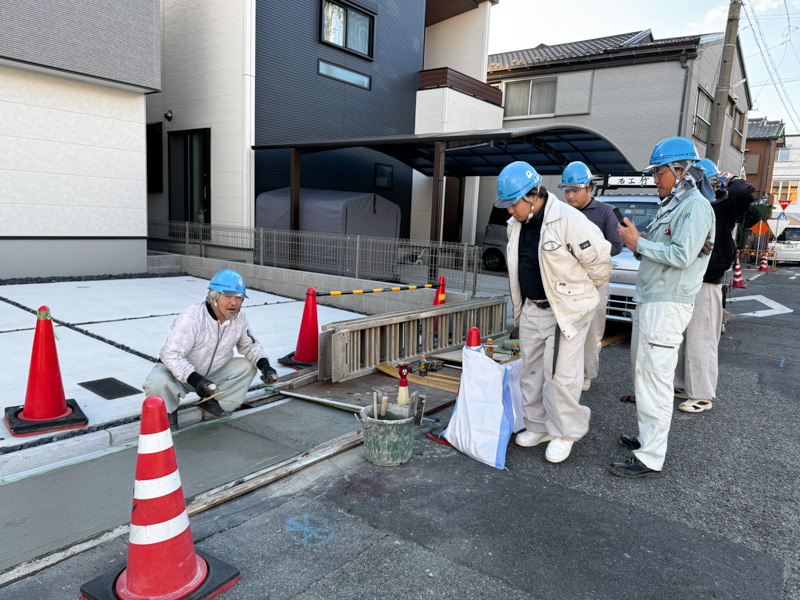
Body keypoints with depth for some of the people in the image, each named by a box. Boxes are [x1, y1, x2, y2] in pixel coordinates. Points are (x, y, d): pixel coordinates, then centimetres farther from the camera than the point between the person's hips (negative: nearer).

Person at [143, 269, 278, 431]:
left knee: (247, 366, -8)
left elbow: (250, 345, 7)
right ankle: (168, 412, -1)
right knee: (157, 383, -35)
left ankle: (211, 403, -2)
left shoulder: (239, 319, -10)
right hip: (178, 372, -5)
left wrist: (264, 364, -12)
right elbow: (172, 355, -32)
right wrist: (195, 380, -44)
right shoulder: (191, 319, -30)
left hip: (212, 372, 6)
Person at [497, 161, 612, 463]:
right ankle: (538, 426, 30)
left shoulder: (568, 221, -22)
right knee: (531, 370, 15)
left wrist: (579, 292, 2)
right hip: (531, 309, 8)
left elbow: (599, 260, -13)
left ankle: (565, 433, 16)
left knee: (560, 374, -3)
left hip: (566, 310, -8)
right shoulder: (517, 223, 3)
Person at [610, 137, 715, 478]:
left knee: (655, 381, -8)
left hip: (667, 306, -10)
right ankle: (648, 438, 28)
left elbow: (682, 256, -22)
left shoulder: (695, 207, -11)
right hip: (649, 302, 10)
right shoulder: (670, 205, 20)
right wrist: (635, 241, 3)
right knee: (643, 375, 16)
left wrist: (639, 243, -14)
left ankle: (651, 459, -2)